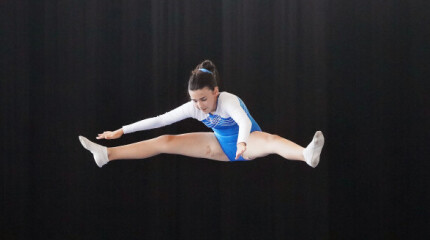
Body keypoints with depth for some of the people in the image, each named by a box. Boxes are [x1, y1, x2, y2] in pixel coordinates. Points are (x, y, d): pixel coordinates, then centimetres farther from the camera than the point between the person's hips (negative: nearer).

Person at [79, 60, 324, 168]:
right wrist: (121, 131, -8)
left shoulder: (228, 100, -32)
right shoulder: (193, 108, -15)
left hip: (248, 141, -5)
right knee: (167, 142, -3)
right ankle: (108, 154, -7)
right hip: (221, 145, 5)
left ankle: (307, 154, -71)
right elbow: (159, 120, -9)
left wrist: (242, 143, -74)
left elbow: (245, 121, -52)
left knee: (271, 140, -41)